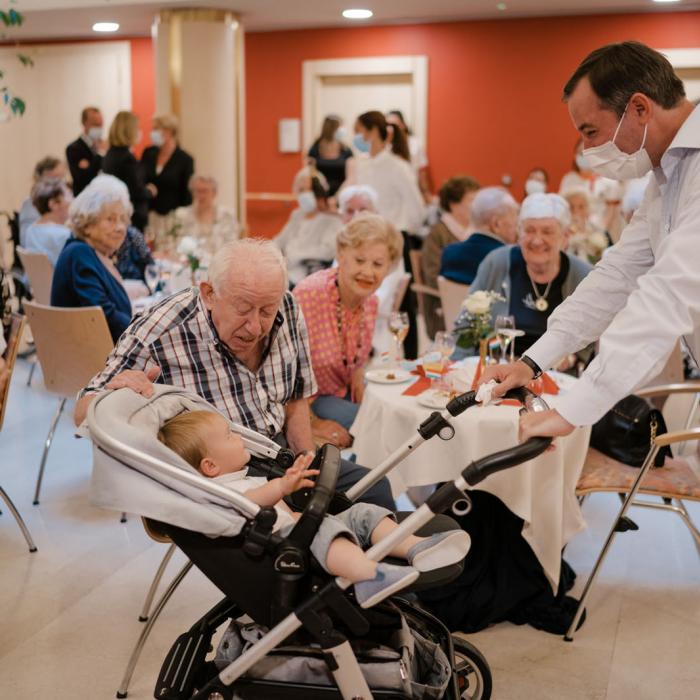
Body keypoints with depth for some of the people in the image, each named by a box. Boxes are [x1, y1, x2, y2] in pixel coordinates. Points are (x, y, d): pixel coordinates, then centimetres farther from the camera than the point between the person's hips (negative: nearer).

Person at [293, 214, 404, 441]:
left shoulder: (370, 301, -2)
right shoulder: (309, 294, -25)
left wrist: (358, 375, -6)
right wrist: (313, 423, -19)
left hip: (344, 392, 7)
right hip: (304, 400, -7)